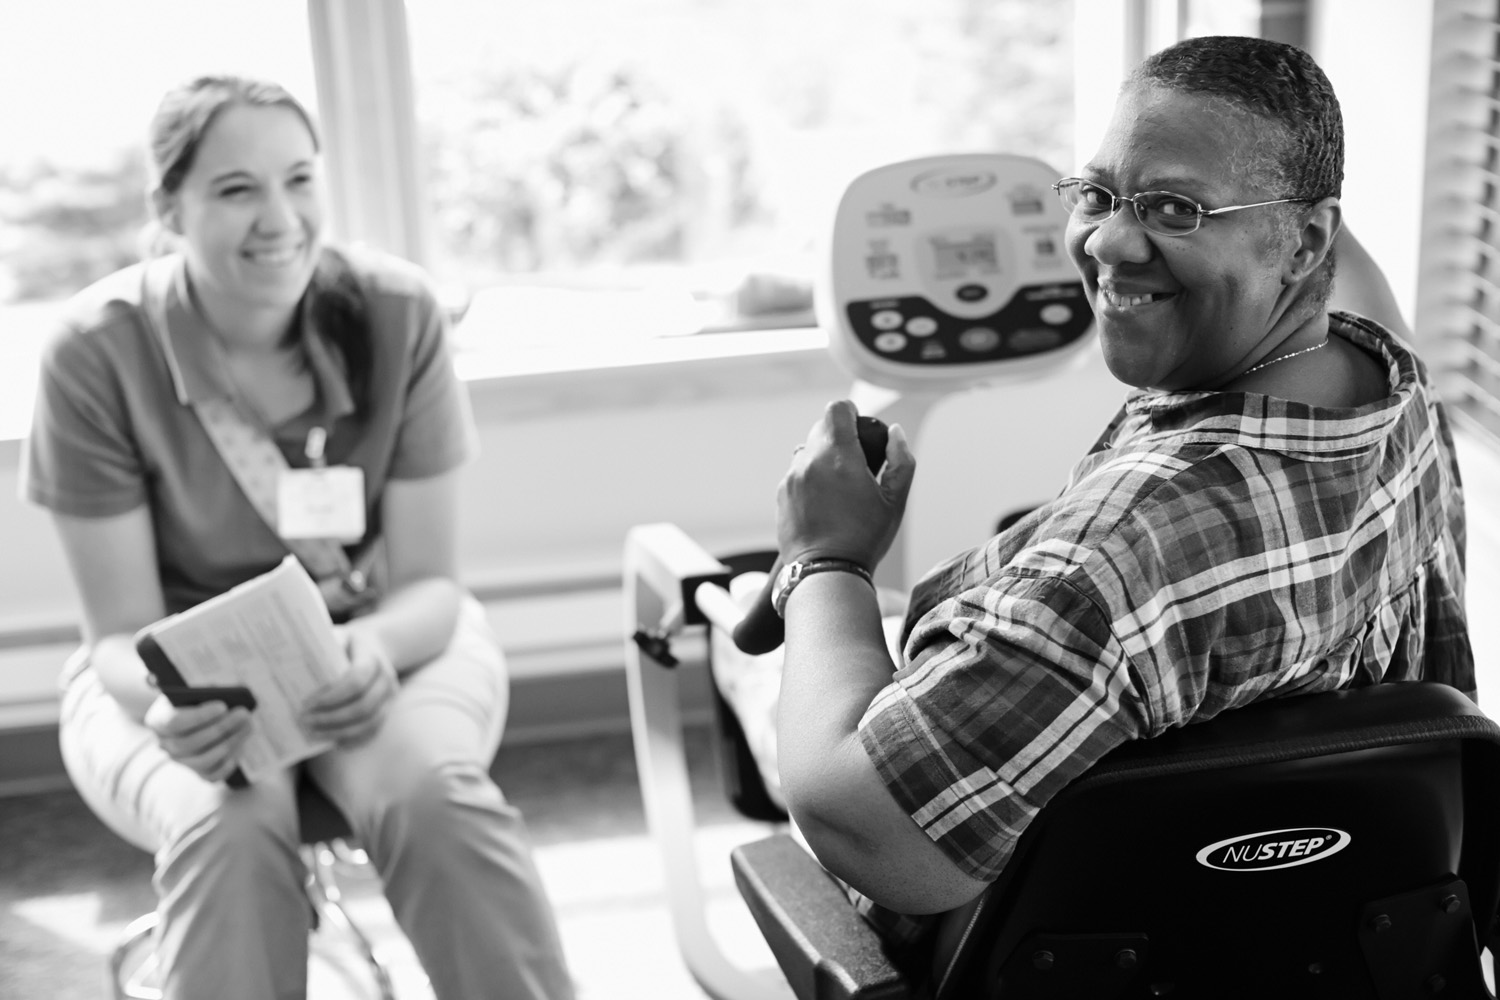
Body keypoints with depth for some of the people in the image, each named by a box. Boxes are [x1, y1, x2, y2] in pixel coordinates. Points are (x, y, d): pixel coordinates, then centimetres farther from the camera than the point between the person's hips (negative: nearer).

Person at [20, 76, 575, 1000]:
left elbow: (426, 580, -10)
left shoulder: (397, 313, -14)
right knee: (226, 831, -33)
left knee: (433, 794, -32)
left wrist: (375, 647, -33)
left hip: (384, 640, 1)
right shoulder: (97, 352, -17)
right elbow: (122, 633, -12)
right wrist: (167, 701, -35)